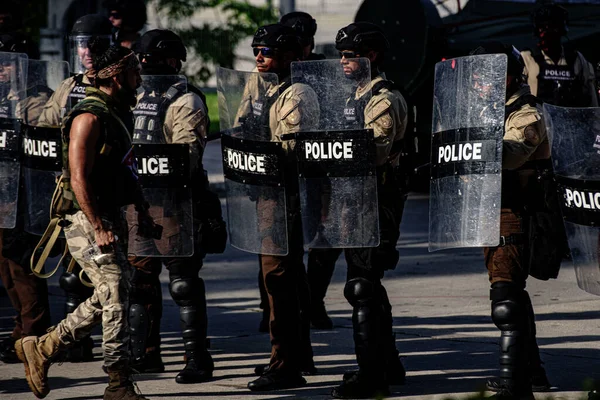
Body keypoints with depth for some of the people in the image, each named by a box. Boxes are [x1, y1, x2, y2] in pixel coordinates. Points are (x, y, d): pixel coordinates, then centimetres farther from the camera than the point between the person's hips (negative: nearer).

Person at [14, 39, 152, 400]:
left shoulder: (120, 113, 14)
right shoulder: (89, 117, -16)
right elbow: (79, 179, -22)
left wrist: (142, 208, 20)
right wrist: (98, 228, -25)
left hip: (112, 215, 10)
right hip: (88, 220, -10)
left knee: (109, 298, 11)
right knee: (115, 296, -10)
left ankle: (41, 348, 22)